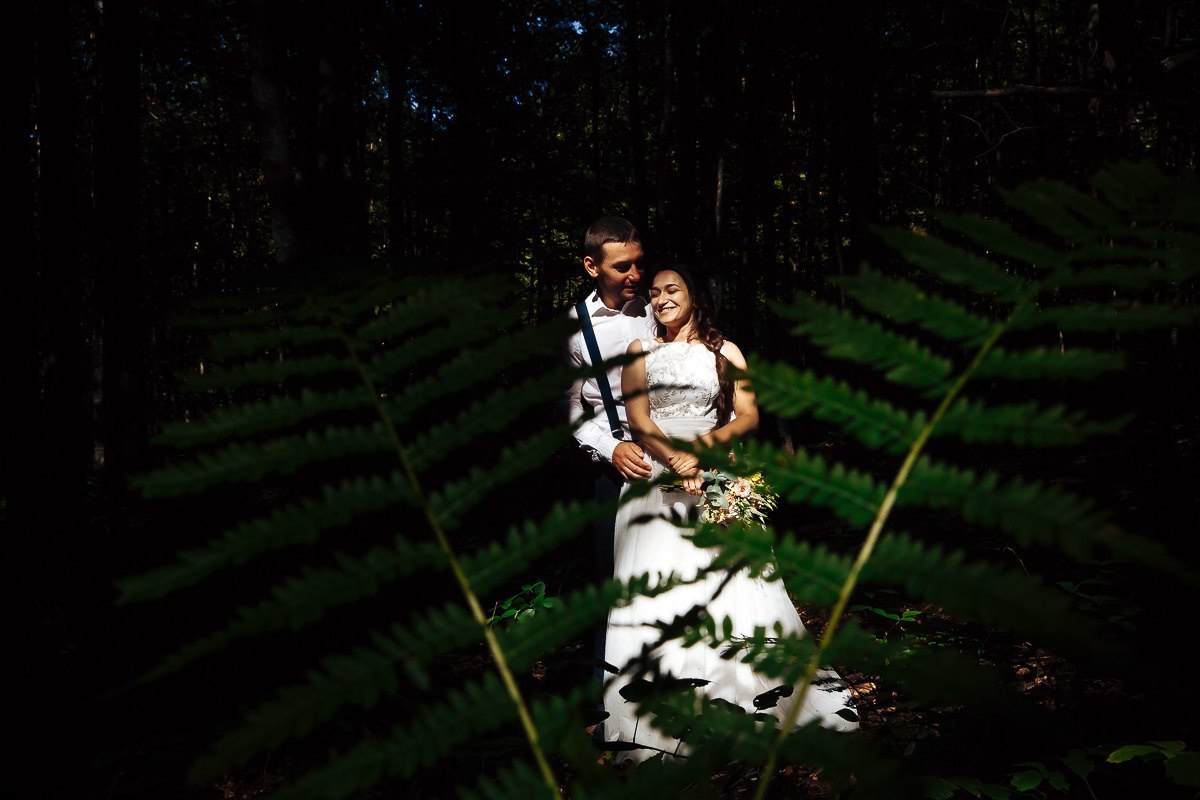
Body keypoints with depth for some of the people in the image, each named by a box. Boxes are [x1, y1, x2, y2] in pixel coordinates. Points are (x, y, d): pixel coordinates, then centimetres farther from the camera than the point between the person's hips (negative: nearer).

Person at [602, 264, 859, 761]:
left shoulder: (724, 352, 12)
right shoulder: (640, 351, 11)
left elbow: (748, 417, 2)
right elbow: (638, 419, -1)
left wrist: (705, 444, -16)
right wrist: (675, 459, -17)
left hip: (714, 482, 0)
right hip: (656, 482, 0)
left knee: (726, 590, -6)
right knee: (658, 593, -5)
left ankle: (740, 711, 4)